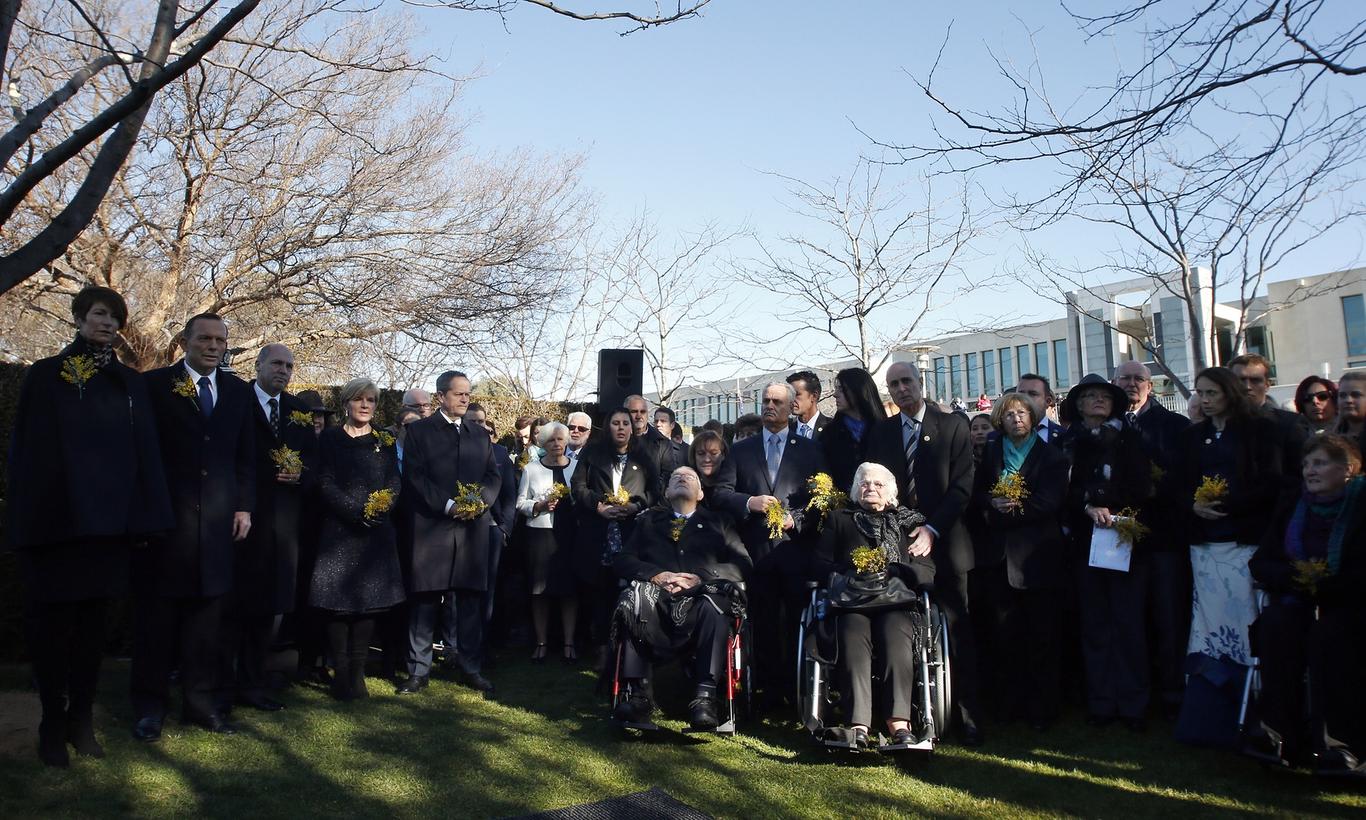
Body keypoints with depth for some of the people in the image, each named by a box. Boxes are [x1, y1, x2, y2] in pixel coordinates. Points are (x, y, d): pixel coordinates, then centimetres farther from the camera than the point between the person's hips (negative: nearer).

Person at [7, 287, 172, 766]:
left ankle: (82, 719, 17)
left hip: (109, 519, 3)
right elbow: (25, 447, 0)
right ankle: (52, 723, 14)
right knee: (52, 619, 3)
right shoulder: (46, 375, 3)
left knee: (92, 619, 8)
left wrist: (146, 514, 0)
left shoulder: (131, 383, 10)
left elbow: (145, 450, 7)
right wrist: (25, 517, -7)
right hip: (53, 517, -2)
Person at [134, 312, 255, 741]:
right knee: (157, 613, 6)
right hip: (164, 517, -3)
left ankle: (200, 700, 17)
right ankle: (150, 704, 17)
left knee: (206, 613, 8)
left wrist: (245, 507, 6)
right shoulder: (155, 384, 0)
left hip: (217, 520, 3)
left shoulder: (238, 391, 11)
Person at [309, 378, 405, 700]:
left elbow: (395, 481, 6)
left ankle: (357, 673, 10)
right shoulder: (330, 438, 5)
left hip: (377, 532, 2)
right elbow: (325, 482, -4)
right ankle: (341, 674, 5)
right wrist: (358, 511, -16)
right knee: (339, 603, -3)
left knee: (369, 602, 2)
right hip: (339, 530, -2)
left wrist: (380, 507, -15)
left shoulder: (385, 440, 12)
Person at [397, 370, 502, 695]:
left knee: (470, 600, 6)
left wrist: (482, 500, -8)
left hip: (473, 528, 3)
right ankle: (418, 670, 11)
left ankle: (471, 667, 14)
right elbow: (414, 476, -6)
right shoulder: (419, 431, 4)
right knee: (424, 601, 2)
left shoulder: (481, 434, 16)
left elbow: (494, 475, 13)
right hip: (430, 527, -3)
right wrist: (449, 505, -15)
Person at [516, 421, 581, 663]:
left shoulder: (577, 466, 8)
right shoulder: (532, 468, 7)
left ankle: (569, 643, 11)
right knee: (540, 589, 3)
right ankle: (541, 642, 14)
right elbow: (520, 503, 6)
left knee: (570, 588, 2)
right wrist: (540, 505, -10)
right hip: (541, 533, 0)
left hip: (571, 533, 0)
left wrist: (576, 503, -10)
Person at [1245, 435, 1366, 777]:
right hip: (1297, 600, 3)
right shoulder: (1292, 505, 9)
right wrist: (1291, 576, -14)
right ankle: (1278, 731, -27)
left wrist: (1325, 584, -24)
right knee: (1275, 624, -27)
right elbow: (1261, 563, 5)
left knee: (1329, 634, -32)